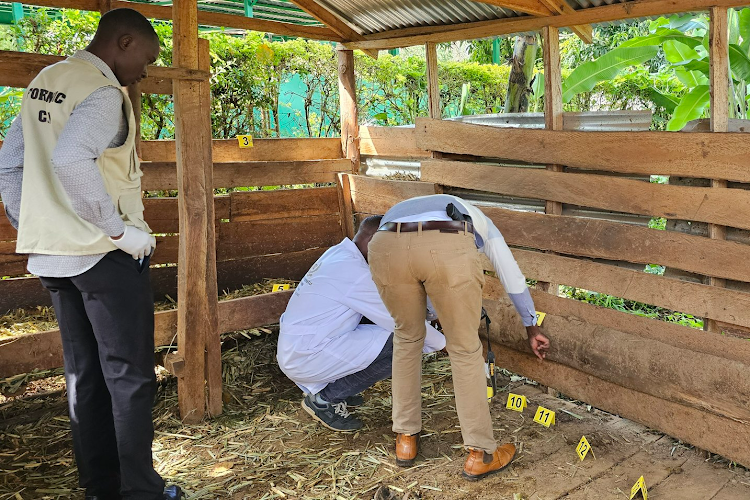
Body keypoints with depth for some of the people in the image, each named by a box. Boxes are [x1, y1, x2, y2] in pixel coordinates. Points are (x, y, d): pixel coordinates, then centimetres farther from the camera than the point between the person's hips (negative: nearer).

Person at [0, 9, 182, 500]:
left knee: (84, 373, 14)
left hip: (51, 256, 8)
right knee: (130, 375, 2)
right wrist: (121, 229, -23)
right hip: (106, 255, -8)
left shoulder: (44, 82, 14)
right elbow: (70, 159, -31)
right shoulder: (103, 93, -13)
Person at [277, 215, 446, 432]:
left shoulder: (338, 253, 8)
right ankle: (324, 398, -3)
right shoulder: (355, 272, -21)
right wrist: (442, 342, 0)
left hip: (292, 348, 10)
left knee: (375, 319, 10)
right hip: (305, 360, -10)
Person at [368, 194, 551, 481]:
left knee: (406, 338, 27)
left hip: (385, 246, 3)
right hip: (448, 249, -2)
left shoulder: (400, 209, 48)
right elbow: (514, 280, 46)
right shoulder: (478, 221, 43)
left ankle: (406, 439, 36)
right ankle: (480, 454, 26)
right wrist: (532, 330, 60)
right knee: (465, 349, 17)